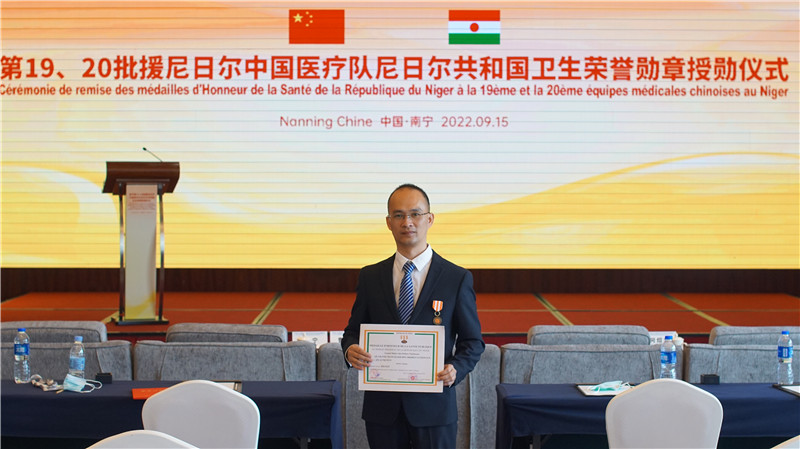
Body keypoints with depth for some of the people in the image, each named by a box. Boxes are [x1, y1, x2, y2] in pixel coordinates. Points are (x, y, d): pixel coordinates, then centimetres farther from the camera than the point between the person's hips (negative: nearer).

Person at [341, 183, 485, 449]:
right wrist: (350, 349, -11)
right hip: (382, 407, 2)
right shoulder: (370, 277, 6)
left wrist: (456, 368, -16)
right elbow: (354, 330, 11)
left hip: (433, 407, -2)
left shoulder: (457, 279, -1)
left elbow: (472, 341, 3)